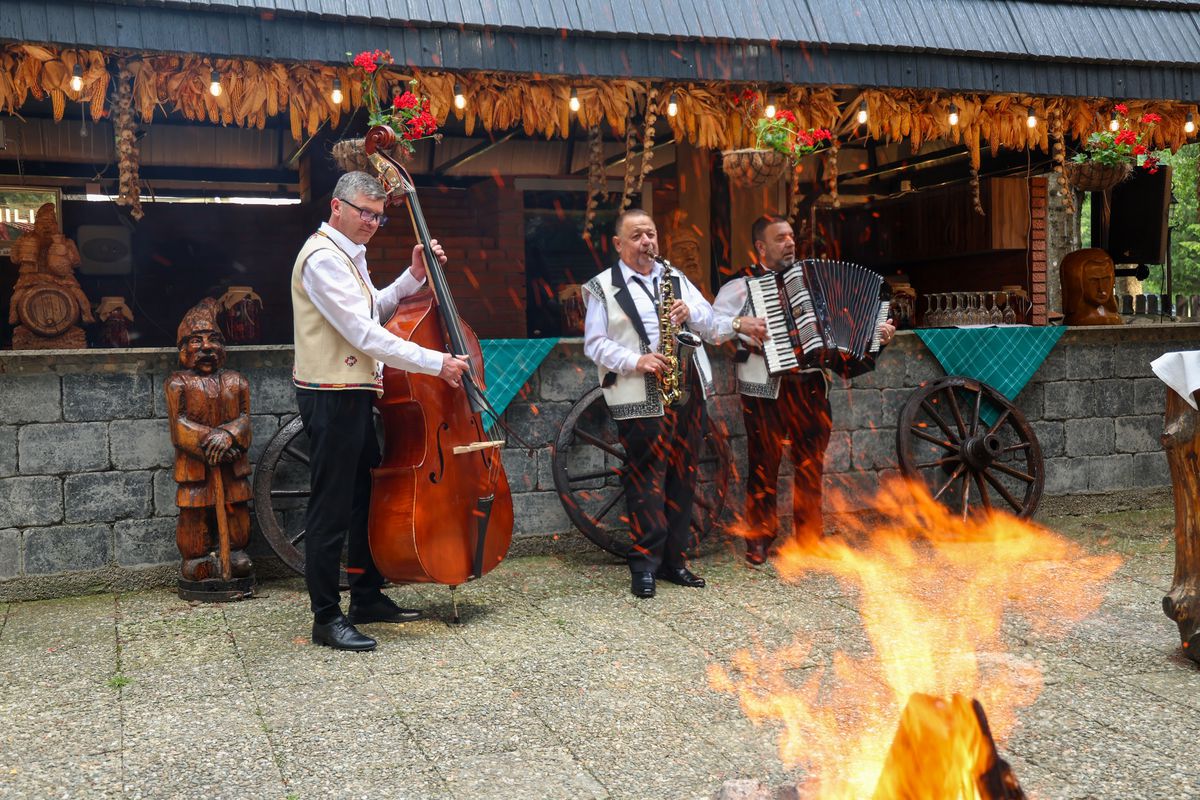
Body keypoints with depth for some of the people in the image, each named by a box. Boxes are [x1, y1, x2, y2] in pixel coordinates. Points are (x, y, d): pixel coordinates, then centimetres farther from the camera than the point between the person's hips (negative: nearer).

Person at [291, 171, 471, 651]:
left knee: (367, 498, 17)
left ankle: (367, 597, 28)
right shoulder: (323, 258, -16)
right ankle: (326, 618, 2)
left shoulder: (349, 256, 17)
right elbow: (365, 334, -22)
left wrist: (414, 277, 8)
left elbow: (375, 312, 20)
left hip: (353, 394, 11)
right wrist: (436, 364, -20)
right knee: (331, 509, -5)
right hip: (331, 397, -10)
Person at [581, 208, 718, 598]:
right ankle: (645, 564, 3)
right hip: (641, 397, -5)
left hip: (688, 389, 5)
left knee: (682, 476, 7)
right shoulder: (604, 287, 2)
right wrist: (634, 361, -17)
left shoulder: (675, 277, 18)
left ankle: (674, 559, 16)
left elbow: (709, 318, 16)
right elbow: (594, 343, -3)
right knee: (646, 477, -6)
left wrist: (690, 311, -6)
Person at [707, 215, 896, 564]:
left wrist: (876, 332, 6)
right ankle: (759, 539, 14)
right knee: (763, 466, 1)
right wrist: (740, 324, -21)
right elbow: (710, 326, -6)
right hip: (764, 388, -4)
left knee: (811, 464, 8)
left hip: (810, 386, 4)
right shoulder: (741, 286, 2)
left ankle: (809, 536, 21)